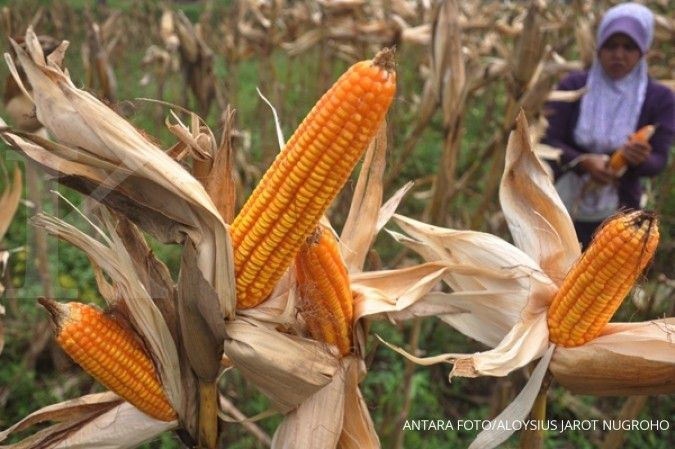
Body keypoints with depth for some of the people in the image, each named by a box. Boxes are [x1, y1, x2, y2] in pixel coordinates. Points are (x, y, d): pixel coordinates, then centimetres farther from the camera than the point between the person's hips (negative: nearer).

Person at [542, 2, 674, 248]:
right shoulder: (573, 85, -4)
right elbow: (548, 141, -9)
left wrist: (641, 159, -31)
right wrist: (583, 161, -28)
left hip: (616, 214, -1)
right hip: (564, 206, 1)